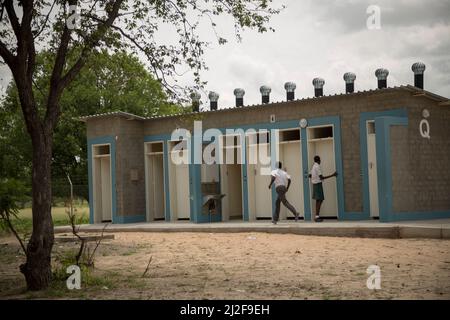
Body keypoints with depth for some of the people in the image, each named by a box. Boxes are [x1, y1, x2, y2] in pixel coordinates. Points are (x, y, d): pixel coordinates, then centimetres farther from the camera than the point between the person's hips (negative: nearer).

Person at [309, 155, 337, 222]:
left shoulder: (313, 166, 13)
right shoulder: (318, 167, -14)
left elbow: (310, 175, 23)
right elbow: (321, 178, -19)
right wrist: (332, 175, -20)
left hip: (314, 184, 9)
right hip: (318, 184, -9)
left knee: (318, 200, 12)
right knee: (320, 200, -10)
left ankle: (317, 216, 12)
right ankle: (317, 217, -15)